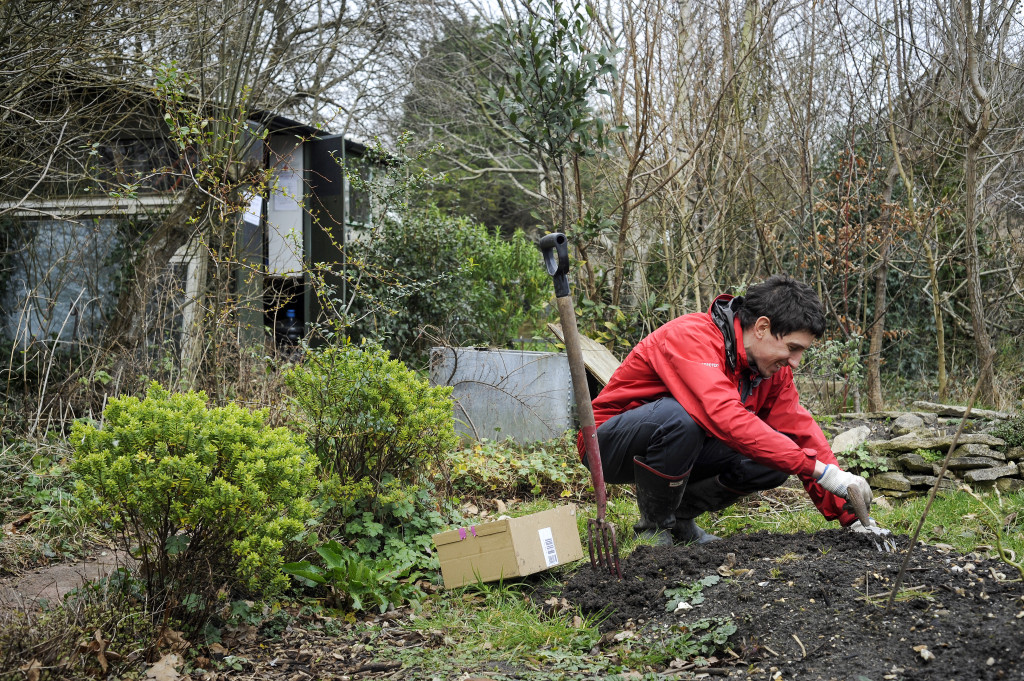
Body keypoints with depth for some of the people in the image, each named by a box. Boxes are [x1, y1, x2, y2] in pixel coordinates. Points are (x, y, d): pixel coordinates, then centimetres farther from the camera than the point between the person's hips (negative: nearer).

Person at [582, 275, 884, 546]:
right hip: (609, 445, -7)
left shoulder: (773, 367, -4)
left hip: (685, 450, 7)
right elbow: (728, 419, -43)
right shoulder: (691, 336, -30)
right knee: (678, 415, -40)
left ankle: (680, 514, 4)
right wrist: (820, 469, -43)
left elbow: (802, 431, -3)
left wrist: (851, 516, -11)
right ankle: (655, 525, -16)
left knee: (777, 461, -14)